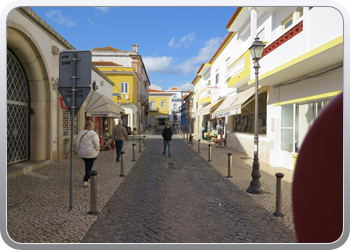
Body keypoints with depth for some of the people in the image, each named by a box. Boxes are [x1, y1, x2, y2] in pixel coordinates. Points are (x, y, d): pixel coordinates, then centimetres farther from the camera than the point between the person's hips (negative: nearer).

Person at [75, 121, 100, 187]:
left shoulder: (81, 133, 6)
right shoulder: (93, 133, -11)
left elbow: (77, 143, 5)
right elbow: (96, 144, -18)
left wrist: (79, 150, 14)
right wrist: (97, 150, -3)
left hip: (82, 153, 6)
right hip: (91, 153, -5)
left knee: (87, 165, 23)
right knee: (89, 166, 2)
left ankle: (88, 177, 34)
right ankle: (85, 181, -4)